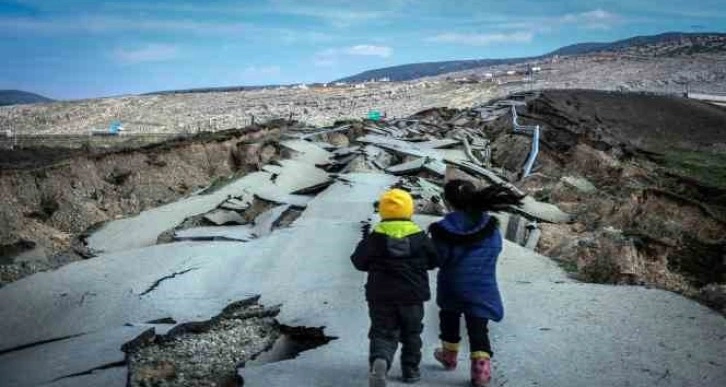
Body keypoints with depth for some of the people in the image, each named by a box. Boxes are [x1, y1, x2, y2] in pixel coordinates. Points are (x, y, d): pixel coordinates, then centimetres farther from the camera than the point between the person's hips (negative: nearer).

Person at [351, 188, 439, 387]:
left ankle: (379, 359, -27)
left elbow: (359, 261, -2)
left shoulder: (375, 237, -8)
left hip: (381, 296, -1)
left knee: (383, 333, 2)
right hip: (413, 295, 1)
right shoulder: (419, 237, -4)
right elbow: (433, 260, 6)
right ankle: (411, 369, 25)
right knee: (411, 333, 19)